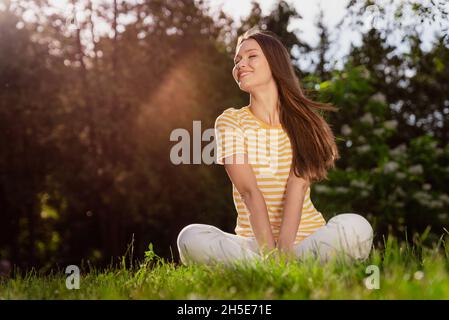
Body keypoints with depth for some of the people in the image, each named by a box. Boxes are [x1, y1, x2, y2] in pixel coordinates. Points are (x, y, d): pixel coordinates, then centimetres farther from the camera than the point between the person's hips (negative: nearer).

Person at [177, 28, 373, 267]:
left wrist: (283, 250, -27)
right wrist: (270, 253, -24)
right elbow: (249, 192, -11)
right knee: (190, 238, -28)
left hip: (306, 237, 1)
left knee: (356, 227, -31)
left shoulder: (302, 121, 5)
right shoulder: (230, 122, 3)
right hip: (254, 242, 0)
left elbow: (298, 187, -12)